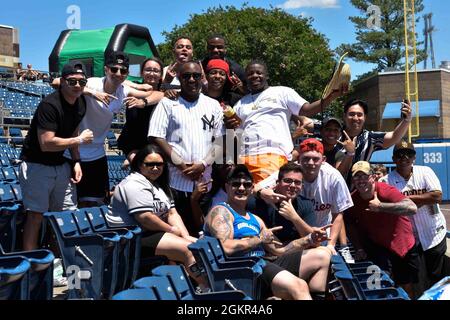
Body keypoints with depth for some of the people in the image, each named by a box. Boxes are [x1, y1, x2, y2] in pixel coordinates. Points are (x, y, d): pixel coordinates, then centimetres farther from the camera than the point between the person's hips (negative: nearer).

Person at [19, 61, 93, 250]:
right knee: (36, 215, -7)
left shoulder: (81, 103, 3)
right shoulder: (49, 105, -23)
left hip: (60, 164, 8)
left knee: (69, 213, 8)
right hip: (37, 165, -8)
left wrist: (76, 161, 3)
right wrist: (80, 140, -19)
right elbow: (46, 143, -29)